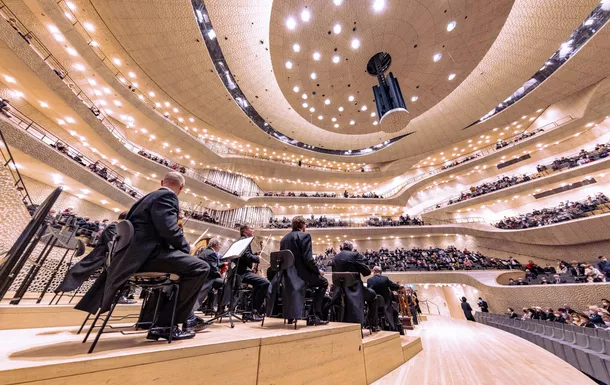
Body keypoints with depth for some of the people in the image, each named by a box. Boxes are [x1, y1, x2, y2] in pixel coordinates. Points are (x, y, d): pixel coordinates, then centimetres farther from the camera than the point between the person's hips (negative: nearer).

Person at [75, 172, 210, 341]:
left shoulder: (149, 196, 23)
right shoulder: (166, 196, -9)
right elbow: (169, 229, -22)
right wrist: (186, 247, -4)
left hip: (137, 253, 11)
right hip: (146, 253, -11)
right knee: (200, 268, -16)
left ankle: (160, 324, 27)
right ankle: (166, 325, -7)